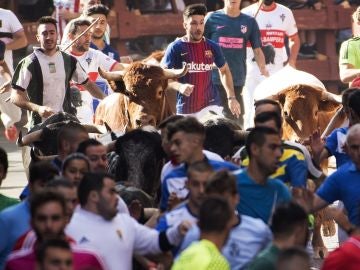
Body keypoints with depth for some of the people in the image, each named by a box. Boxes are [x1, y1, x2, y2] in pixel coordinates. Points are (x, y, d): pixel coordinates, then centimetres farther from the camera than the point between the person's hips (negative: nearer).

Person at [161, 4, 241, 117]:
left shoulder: (212, 47, 4)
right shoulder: (175, 48, -4)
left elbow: (224, 71, 19)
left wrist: (231, 97, 9)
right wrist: (179, 87, -22)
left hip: (211, 108, 2)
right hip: (185, 110, -2)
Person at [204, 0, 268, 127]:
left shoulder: (249, 22, 7)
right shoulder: (212, 19, 1)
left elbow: (257, 50, 8)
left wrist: (263, 70, -5)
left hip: (238, 80, 2)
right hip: (214, 79, -2)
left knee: (237, 121, 4)